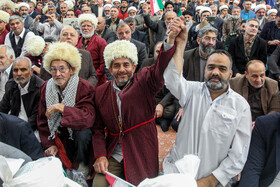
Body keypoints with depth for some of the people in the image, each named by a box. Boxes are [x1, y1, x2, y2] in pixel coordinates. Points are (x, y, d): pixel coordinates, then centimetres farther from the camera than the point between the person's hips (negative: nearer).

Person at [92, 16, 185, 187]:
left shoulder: (144, 81, -4)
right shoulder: (101, 92, 6)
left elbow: (161, 69, -26)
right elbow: (98, 129, 9)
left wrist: (171, 40, -45)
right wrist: (100, 155, -6)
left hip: (141, 157, -2)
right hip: (112, 157, 3)